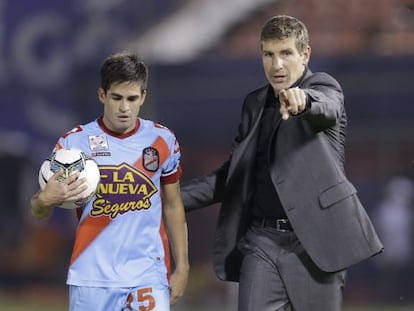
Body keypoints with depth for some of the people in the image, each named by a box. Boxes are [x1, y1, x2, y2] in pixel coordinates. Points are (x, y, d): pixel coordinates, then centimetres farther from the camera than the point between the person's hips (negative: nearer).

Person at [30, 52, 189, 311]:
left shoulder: (163, 141, 4)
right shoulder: (75, 142, -1)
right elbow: (38, 212, 1)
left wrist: (182, 266, 12)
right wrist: (46, 200, -23)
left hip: (148, 276, 0)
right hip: (92, 279, 0)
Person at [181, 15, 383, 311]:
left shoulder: (324, 87, 0)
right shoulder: (255, 104, 16)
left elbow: (325, 107, -26)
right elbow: (233, 173, 20)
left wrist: (301, 98, -51)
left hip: (315, 241, -4)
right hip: (261, 240, 4)